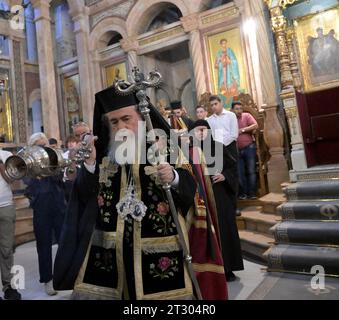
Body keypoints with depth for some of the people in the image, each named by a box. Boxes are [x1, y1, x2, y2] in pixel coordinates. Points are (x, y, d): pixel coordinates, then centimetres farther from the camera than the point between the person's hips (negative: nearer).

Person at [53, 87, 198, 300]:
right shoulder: (104, 152, 6)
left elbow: (189, 188, -6)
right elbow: (85, 198, 0)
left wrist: (174, 178, -26)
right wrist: (89, 164, -15)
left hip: (159, 247, -2)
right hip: (108, 246, 3)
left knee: (161, 292, 4)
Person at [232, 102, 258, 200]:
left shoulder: (247, 115, 1)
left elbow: (255, 126, -13)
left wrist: (242, 130, -15)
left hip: (249, 147, -2)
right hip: (237, 150, 2)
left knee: (251, 171, 0)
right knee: (240, 173, 4)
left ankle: (252, 193, 7)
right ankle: (243, 193, 14)